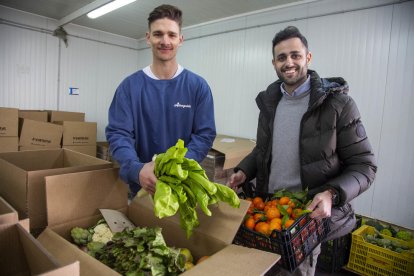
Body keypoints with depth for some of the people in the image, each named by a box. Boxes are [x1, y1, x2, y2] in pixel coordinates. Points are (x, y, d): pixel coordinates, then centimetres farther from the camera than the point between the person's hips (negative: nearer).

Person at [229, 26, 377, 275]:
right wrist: (244, 171, -3)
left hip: (310, 214, -5)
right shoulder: (269, 102, 3)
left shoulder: (338, 104, -14)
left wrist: (332, 194, -28)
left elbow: (364, 165, -11)